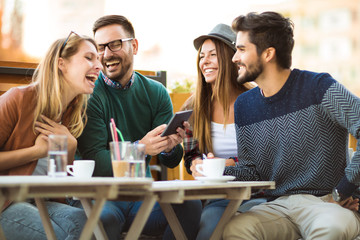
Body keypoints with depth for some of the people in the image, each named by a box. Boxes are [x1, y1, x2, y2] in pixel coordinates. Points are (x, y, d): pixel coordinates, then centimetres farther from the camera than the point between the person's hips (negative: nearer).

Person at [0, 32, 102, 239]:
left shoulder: (75, 114, 9)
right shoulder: (19, 100, -10)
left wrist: (70, 148, -5)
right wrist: (37, 151, -13)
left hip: (39, 202, 5)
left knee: (80, 220, -26)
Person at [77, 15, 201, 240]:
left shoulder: (156, 92, 5)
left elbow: (171, 162, 3)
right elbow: (94, 162, -15)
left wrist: (170, 147, -21)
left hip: (143, 195, 4)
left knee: (190, 204, -24)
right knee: (105, 217, -36)